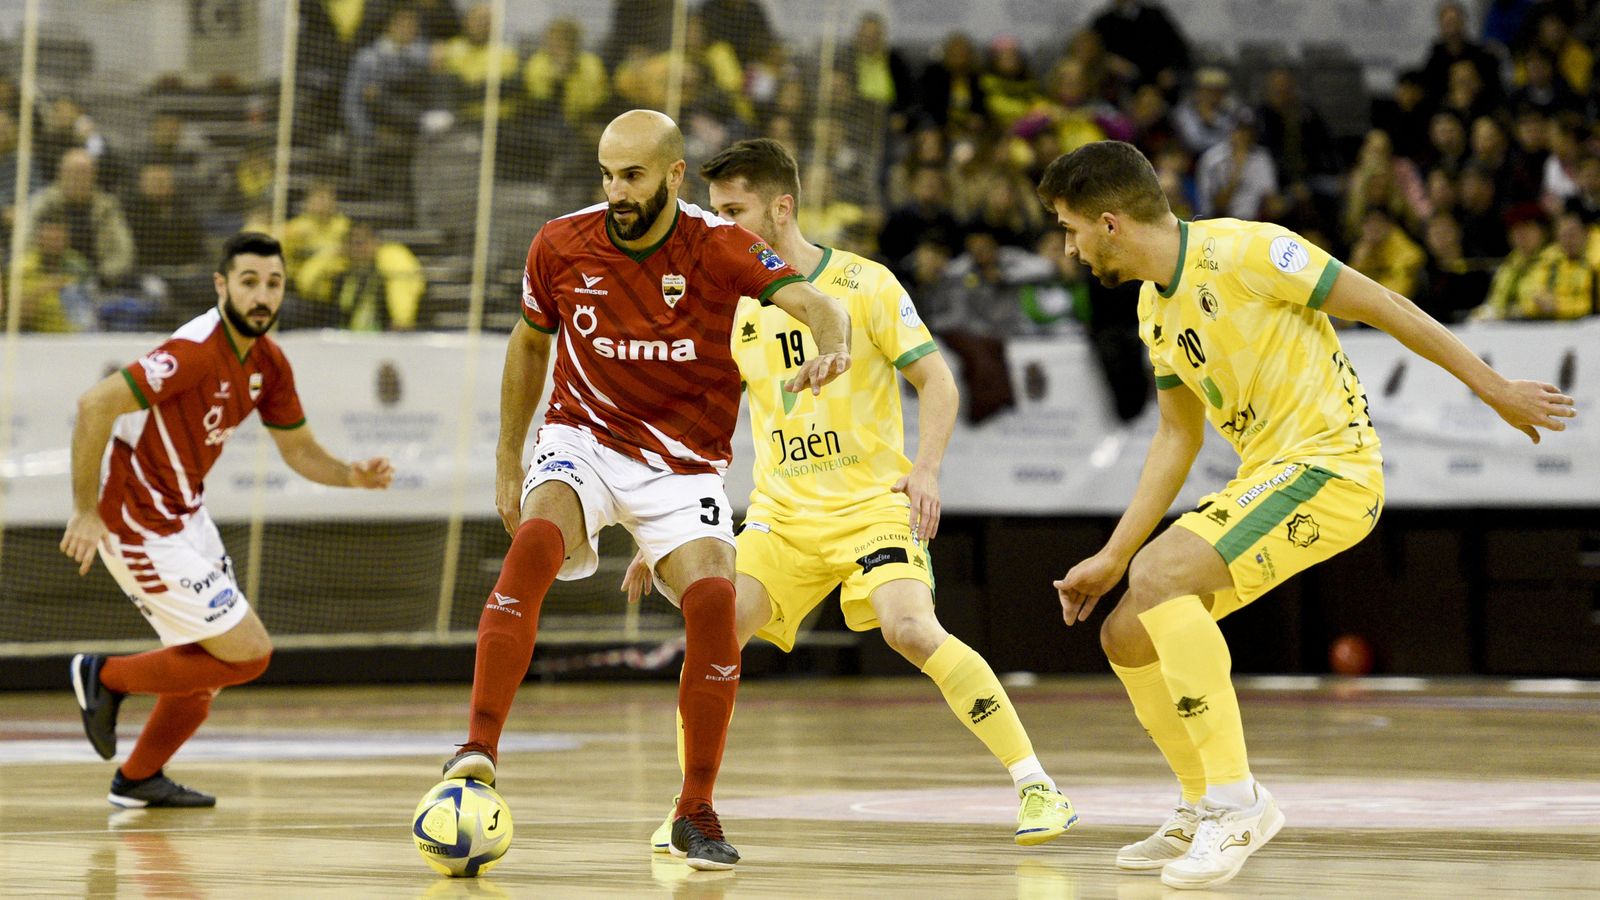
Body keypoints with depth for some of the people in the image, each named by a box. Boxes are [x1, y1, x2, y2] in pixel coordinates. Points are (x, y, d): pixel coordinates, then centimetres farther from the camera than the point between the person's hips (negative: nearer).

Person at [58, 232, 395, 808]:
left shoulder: (267, 363, 3)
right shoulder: (197, 351, -25)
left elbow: (298, 449, 14)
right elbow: (95, 405, -28)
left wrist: (352, 476, -7)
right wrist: (86, 512, -26)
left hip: (183, 515, 9)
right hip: (141, 524, -9)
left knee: (208, 662, 18)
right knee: (249, 654, -8)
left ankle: (139, 779, 33)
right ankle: (107, 677, 6)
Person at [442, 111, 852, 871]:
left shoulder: (715, 247, -14)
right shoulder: (561, 246, -6)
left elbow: (813, 303, -29)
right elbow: (529, 343, 12)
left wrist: (830, 346, -53)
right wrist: (507, 458, 15)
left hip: (683, 463, -1)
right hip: (584, 439, 1)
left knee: (713, 600, -22)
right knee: (534, 541, -31)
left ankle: (696, 812, -6)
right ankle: (479, 748, -33)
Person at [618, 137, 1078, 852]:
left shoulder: (864, 284, -5)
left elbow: (936, 381, -5)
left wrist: (926, 466, -22)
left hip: (873, 504, -4)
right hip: (781, 517, 4)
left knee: (911, 630, -26)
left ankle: (1035, 785, -16)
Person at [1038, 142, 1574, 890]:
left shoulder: (1242, 251, -16)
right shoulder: (1155, 307, 11)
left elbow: (1380, 306, -11)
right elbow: (1179, 435, 20)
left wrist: (1494, 388, -8)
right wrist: (1111, 558, 16)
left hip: (1329, 462, -9)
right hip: (1261, 478, 9)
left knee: (1159, 576, -28)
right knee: (1127, 637, 5)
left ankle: (1234, 799, -25)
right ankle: (1206, 810, 22)